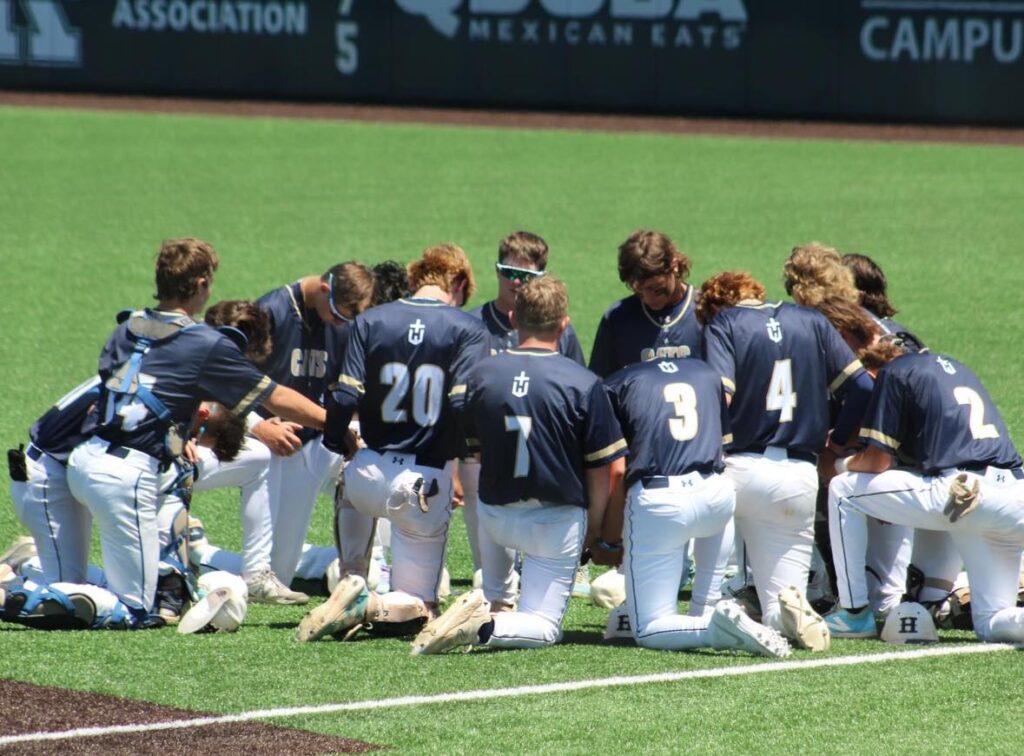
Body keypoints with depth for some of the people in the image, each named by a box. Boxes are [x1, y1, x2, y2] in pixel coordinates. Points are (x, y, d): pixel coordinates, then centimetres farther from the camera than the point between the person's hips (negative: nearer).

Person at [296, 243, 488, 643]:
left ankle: (352, 583, 21)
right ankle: (368, 608, -22)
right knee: (418, 609, 12)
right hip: (427, 483, -2)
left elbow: (345, 397, -5)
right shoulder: (468, 330, -4)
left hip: (370, 473, 2)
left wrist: (335, 444, 13)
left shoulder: (370, 321, 2)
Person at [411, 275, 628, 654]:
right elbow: (604, 467, -11)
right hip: (557, 522, -4)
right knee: (544, 627, 4)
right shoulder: (583, 384, -14)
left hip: (495, 517, 4)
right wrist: (594, 524, 5)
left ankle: (496, 601, 29)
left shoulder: (482, 375, -5)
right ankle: (490, 627, -26)